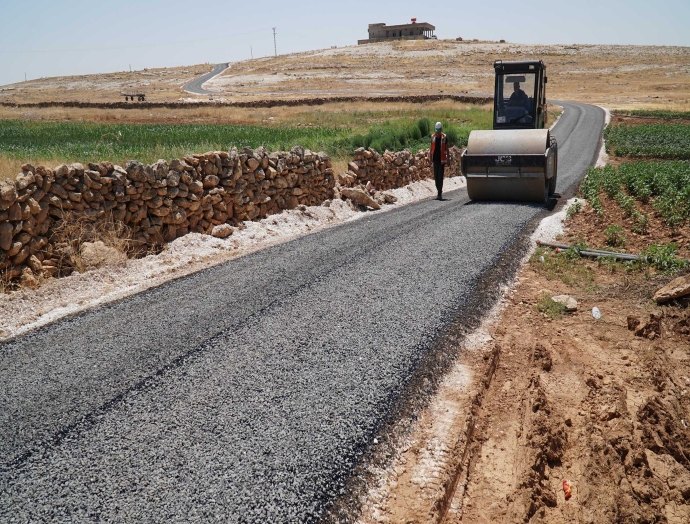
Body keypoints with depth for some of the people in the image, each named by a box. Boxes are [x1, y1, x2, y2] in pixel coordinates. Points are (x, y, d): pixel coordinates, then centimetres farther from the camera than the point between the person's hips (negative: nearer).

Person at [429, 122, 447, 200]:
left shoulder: (444, 137, -2)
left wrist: (447, 158, -1)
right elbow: (431, 148, 12)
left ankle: (440, 194, -8)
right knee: (436, 176, 7)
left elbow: (447, 148, 3)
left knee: (440, 176, -7)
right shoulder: (433, 137, 7)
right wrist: (430, 157, 6)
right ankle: (439, 192, 22)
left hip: (442, 159, -3)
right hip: (435, 158, 3)